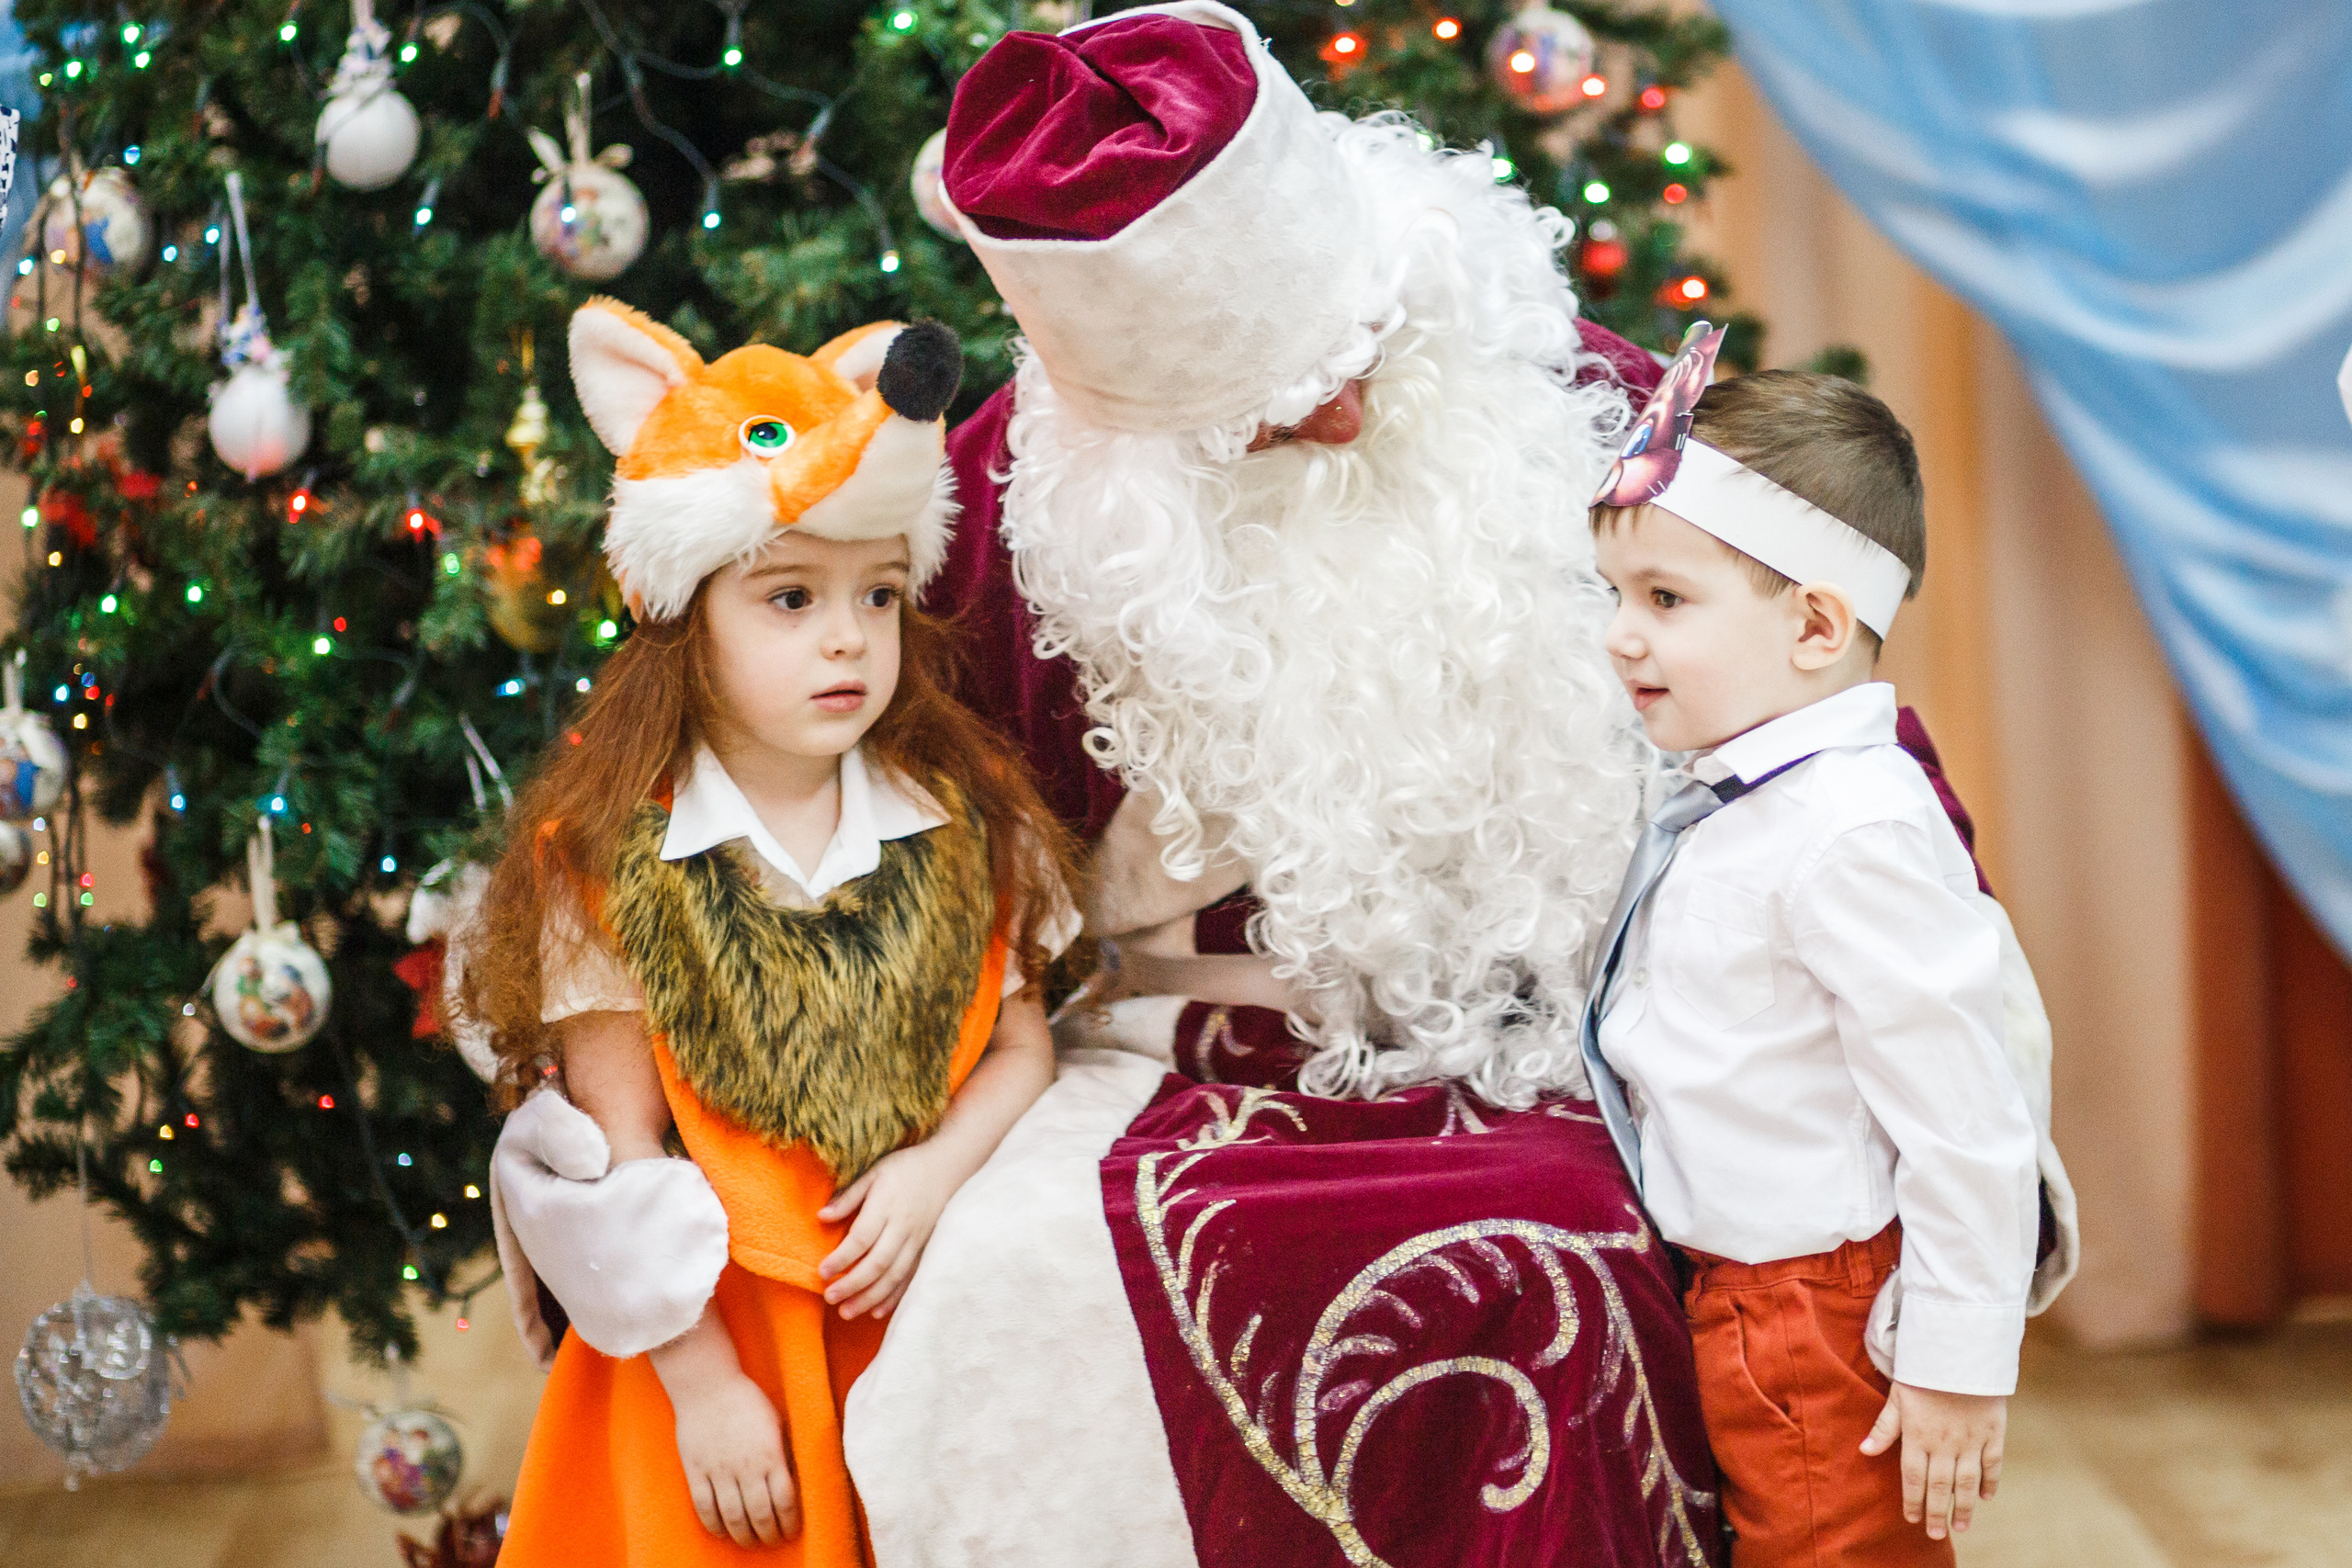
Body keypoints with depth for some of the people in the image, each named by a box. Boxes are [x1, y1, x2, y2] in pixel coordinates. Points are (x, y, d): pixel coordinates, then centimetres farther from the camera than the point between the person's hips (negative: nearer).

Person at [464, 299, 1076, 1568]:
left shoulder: (959, 828, 0)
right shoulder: (610, 859, -9)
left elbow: (1022, 1047, 6)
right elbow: (622, 1149, -9)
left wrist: (934, 1169, -13)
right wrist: (701, 1382, -11)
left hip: (916, 1305, 3)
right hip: (714, 1318, -3)